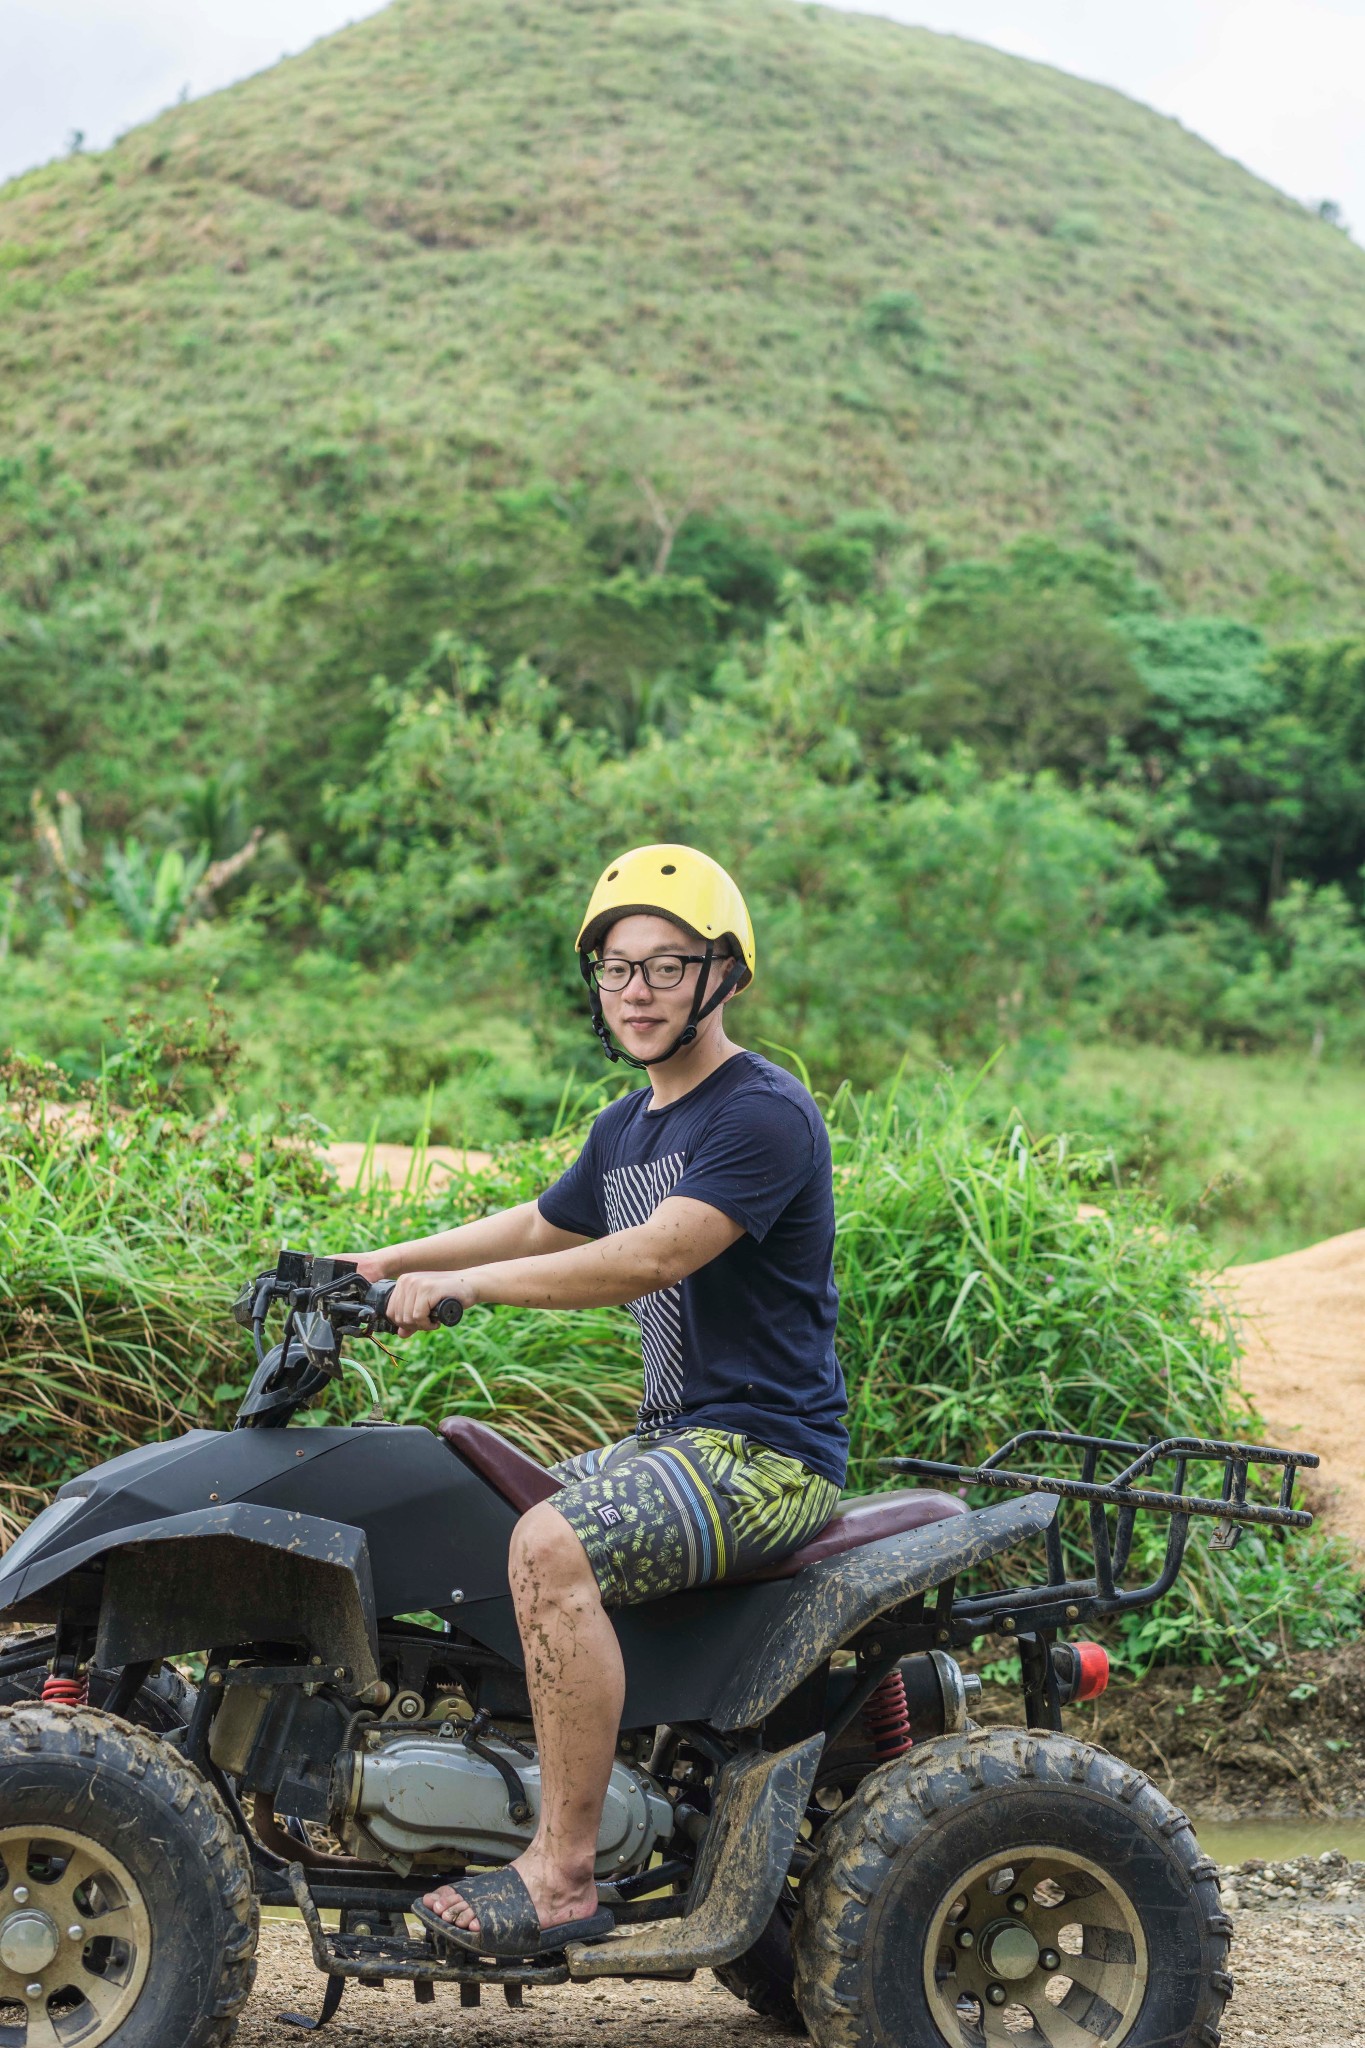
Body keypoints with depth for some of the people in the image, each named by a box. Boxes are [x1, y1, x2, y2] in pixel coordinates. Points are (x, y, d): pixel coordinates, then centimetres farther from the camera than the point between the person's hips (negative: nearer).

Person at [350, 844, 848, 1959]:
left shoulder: (764, 1112, -14)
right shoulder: (626, 1128, 16)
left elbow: (652, 1257, -26)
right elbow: (540, 1225, 33)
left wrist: (464, 1282, -24)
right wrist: (386, 1262, 24)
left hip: (769, 1449, -10)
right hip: (673, 1437, 10)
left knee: (552, 1546, -30)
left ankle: (563, 1870, -26)